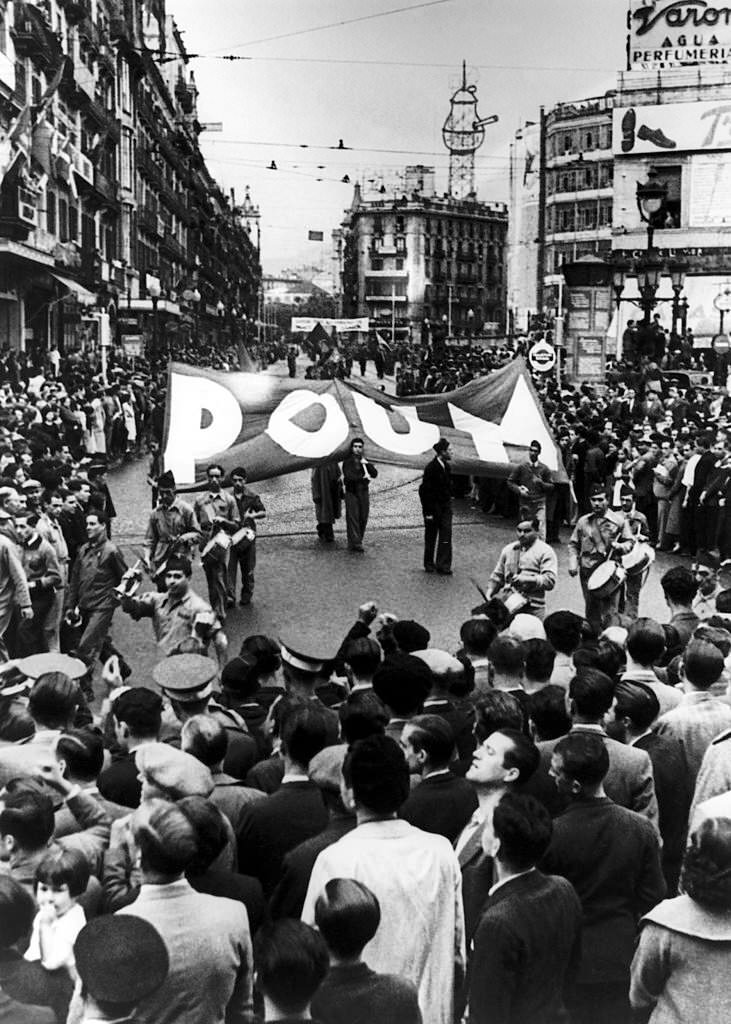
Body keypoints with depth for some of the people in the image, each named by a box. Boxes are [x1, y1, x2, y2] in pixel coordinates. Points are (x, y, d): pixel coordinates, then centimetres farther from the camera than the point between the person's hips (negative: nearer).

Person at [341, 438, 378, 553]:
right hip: (351, 493, -4)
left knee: (363, 518, 2)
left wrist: (367, 464, -12)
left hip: (364, 492, 4)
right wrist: (363, 477, -19)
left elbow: (375, 474, 1)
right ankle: (355, 543, -11)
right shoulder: (348, 461, -1)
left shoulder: (365, 461, 13)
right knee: (353, 518, -8)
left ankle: (358, 542, 12)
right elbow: (348, 476, -15)